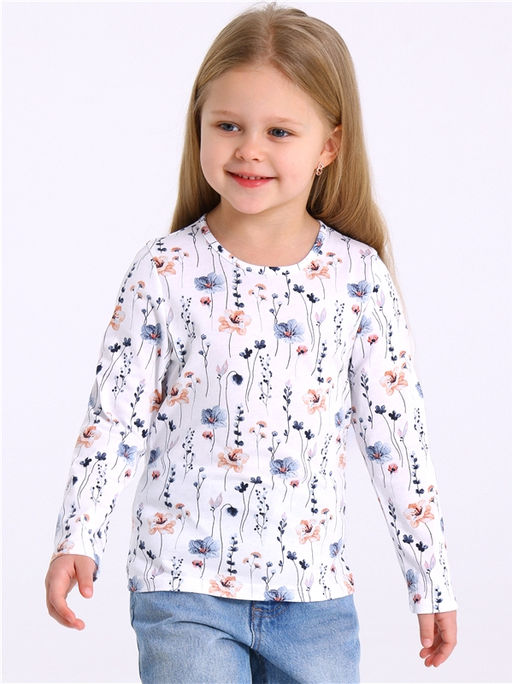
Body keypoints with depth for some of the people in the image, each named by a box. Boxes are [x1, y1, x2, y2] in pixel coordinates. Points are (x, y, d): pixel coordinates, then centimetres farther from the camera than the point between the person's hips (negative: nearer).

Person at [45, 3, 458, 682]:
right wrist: (77, 541, -12)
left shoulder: (357, 275, -1)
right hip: (184, 586, -2)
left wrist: (429, 579, 6)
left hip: (316, 593, 2)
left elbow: (397, 432, 4)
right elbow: (115, 417, -2)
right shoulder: (166, 271, -4)